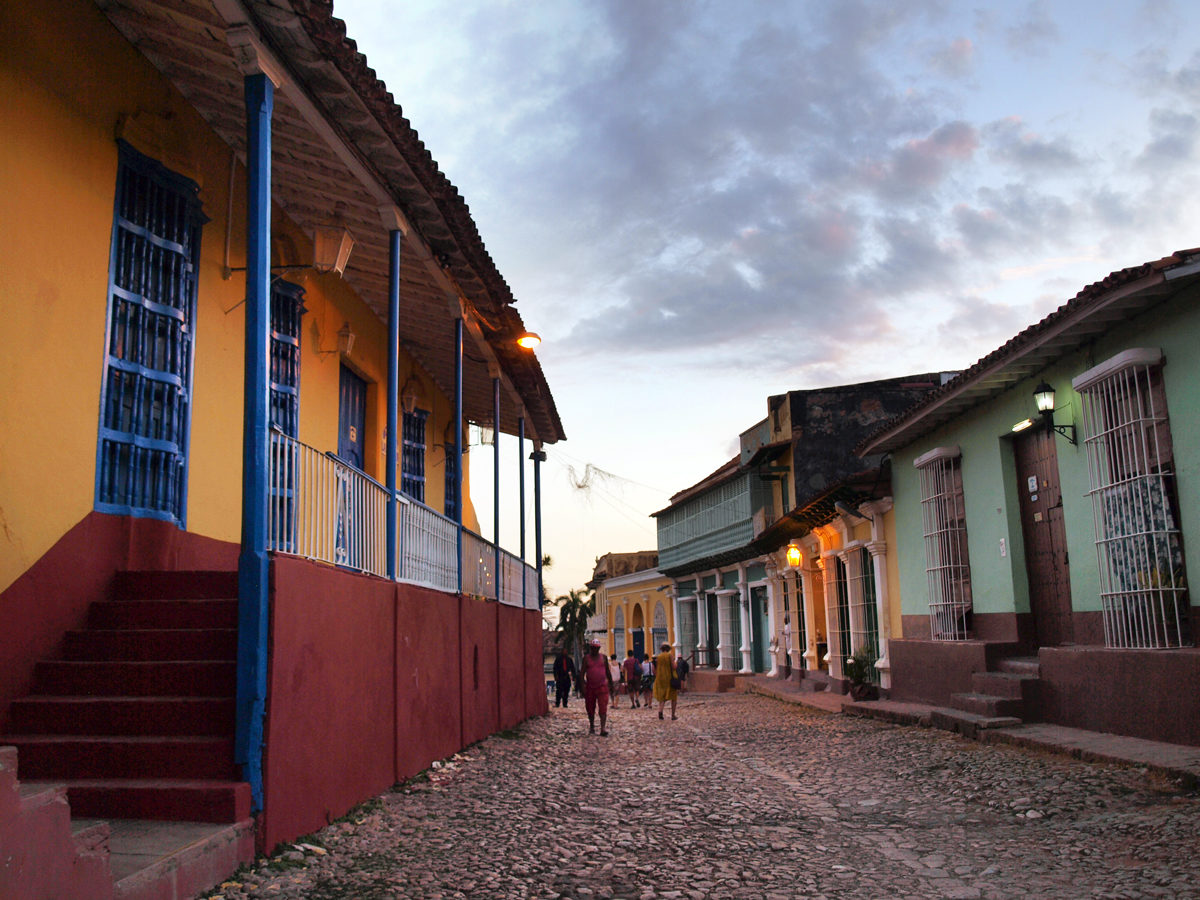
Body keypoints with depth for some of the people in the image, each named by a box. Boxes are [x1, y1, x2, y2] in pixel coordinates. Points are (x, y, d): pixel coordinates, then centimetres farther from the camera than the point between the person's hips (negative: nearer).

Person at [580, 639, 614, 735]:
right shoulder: (586, 658, 4)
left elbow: (608, 672, 14)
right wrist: (582, 685, -9)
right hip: (590, 687, 1)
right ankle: (591, 727, 27)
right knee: (590, 708, 9)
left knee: (603, 708, -11)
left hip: (602, 686, 0)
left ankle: (603, 729, -16)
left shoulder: (603, 657, 7)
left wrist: (611, 684, 13)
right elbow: (582, 672, 1)